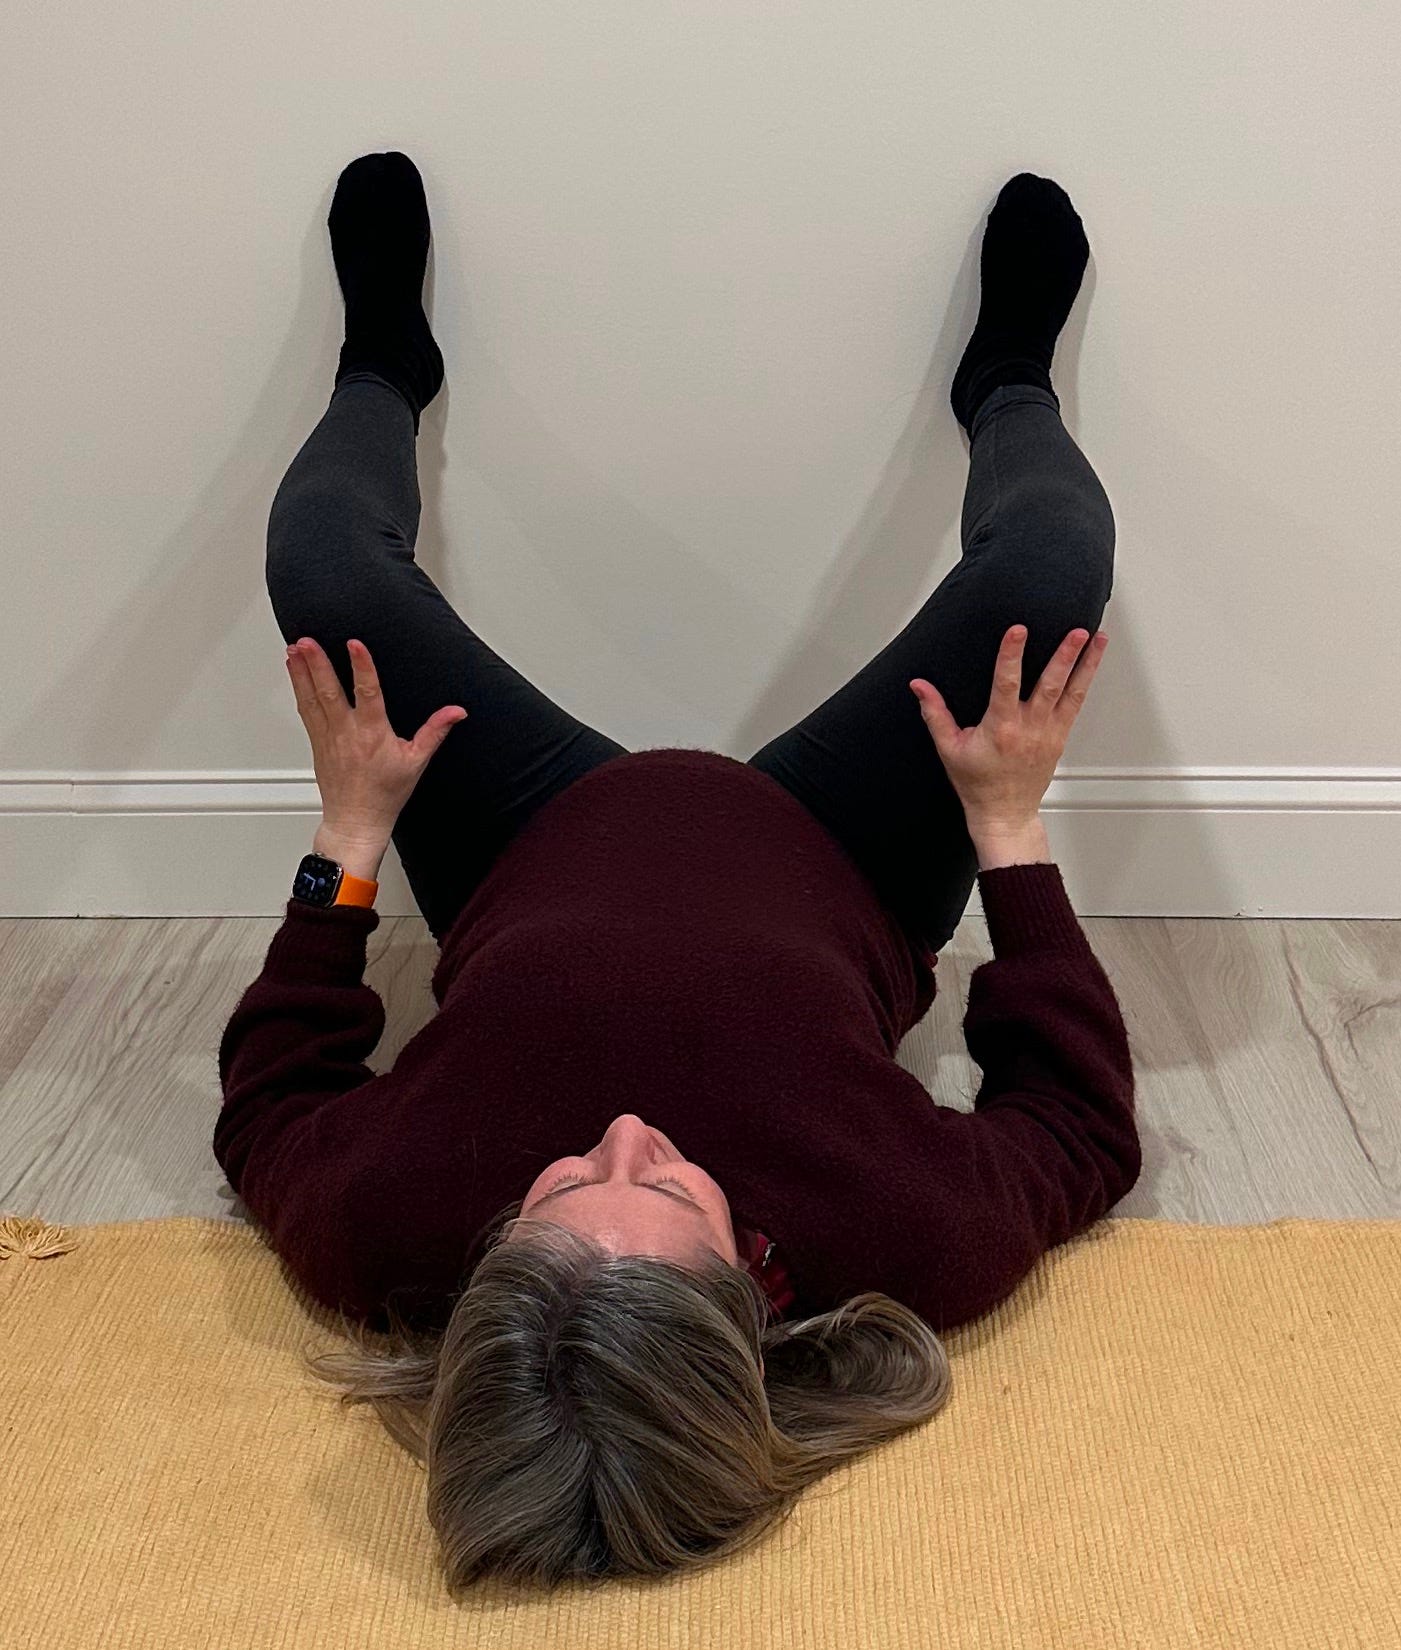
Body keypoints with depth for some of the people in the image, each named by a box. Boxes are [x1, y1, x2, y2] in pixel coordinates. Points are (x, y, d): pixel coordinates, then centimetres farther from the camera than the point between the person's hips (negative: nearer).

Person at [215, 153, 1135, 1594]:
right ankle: (1007, 381, 36)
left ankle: (385, 363, 41)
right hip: (823, 860, 0)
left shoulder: (381, 1229, -40)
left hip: (546, 851, 1)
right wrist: (1012, 831, -17)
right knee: (1049, 551, -7)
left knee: (326, 550, -1)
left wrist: (349, 839, -14)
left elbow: (267, 1100, -14)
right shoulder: (911, 1240, -42)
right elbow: (1088, 1125, -19)